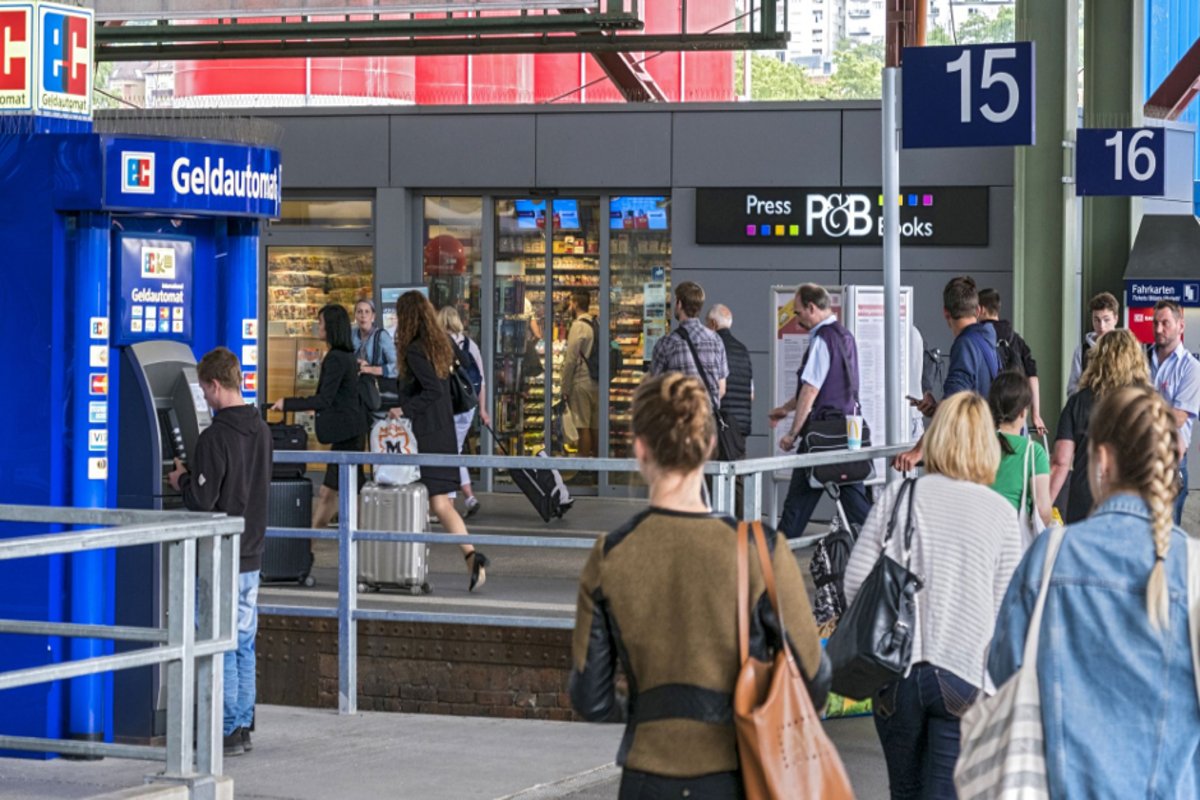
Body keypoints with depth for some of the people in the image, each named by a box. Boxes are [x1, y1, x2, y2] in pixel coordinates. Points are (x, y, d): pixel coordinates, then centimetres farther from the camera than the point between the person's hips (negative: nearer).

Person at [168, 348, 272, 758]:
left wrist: (183, 482, 2)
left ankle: (227, 731, 0)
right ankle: (242, 726, 17)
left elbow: (202, 500, -19)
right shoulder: (261, 431, 7)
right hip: (251, 554, 8)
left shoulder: (215, 437, -18)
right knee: (244, 643, 12)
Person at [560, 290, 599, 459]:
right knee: (595, 427, 9)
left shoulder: (578, 326, -10)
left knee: (583, 427, -5)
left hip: (581, 382, -7)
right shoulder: (596, 325, 11)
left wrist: (565, 388, -9)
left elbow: (570, 360, -13)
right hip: (596, 382, 7)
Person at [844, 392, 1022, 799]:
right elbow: (1006, 607, -2)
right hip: (964, 675, -1)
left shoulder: (899, 496, 1)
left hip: (897, 670, 1)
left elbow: (855, 581, -1)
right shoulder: (1000, 512, 0)